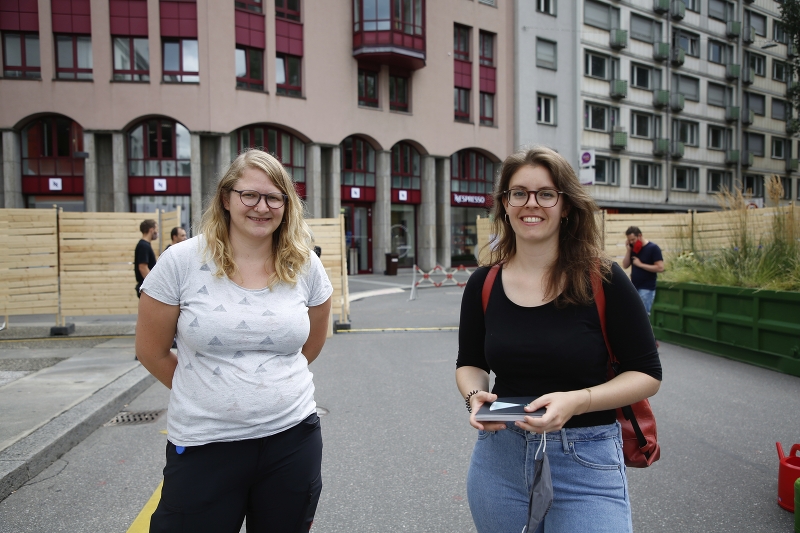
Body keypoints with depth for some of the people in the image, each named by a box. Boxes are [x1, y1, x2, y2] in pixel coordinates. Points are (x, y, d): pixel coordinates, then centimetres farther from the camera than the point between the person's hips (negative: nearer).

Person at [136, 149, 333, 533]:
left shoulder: (306, 266, -3)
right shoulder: (181, 262, -9)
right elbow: (151, 351, 0)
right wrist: (206, 394, 8)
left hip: (292, 438, 3)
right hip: (204, 445, -2)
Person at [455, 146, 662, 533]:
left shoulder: (603, 280, -10)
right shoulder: (484, 284, -2)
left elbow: (647, 374, -6)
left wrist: (576, 401, -21)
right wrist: (475, 395, -11)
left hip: (586, 463, -3)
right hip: (498, 459, 3)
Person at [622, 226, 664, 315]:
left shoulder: (653, 248, -10)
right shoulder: (633, 248, 8)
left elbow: (660, 268, -16)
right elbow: (625, 266, 6)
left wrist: (640, 264, -16)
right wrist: (628, 250, -4)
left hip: (646, 289, -6)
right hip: (633, 287, 6)